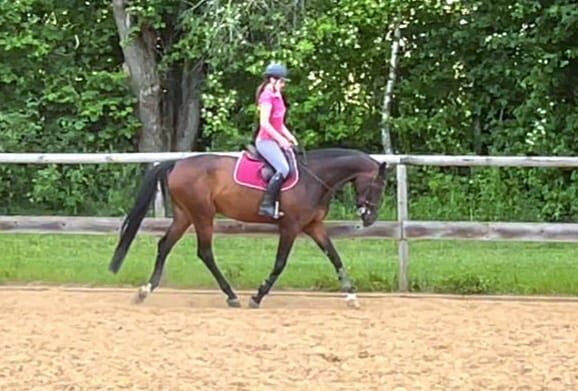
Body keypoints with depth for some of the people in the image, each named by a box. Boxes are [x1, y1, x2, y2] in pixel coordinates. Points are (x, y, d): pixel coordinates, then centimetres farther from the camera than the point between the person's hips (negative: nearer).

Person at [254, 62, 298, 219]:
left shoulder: (277, 96, 16)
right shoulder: (267, 96, -12)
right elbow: (264, 122, -20)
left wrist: (289, 137, 9)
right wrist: (280, 139, -22)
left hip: (274, 140, 10)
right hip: (266, 140, -10)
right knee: (283, 169, -24)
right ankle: (267, 204, -22)